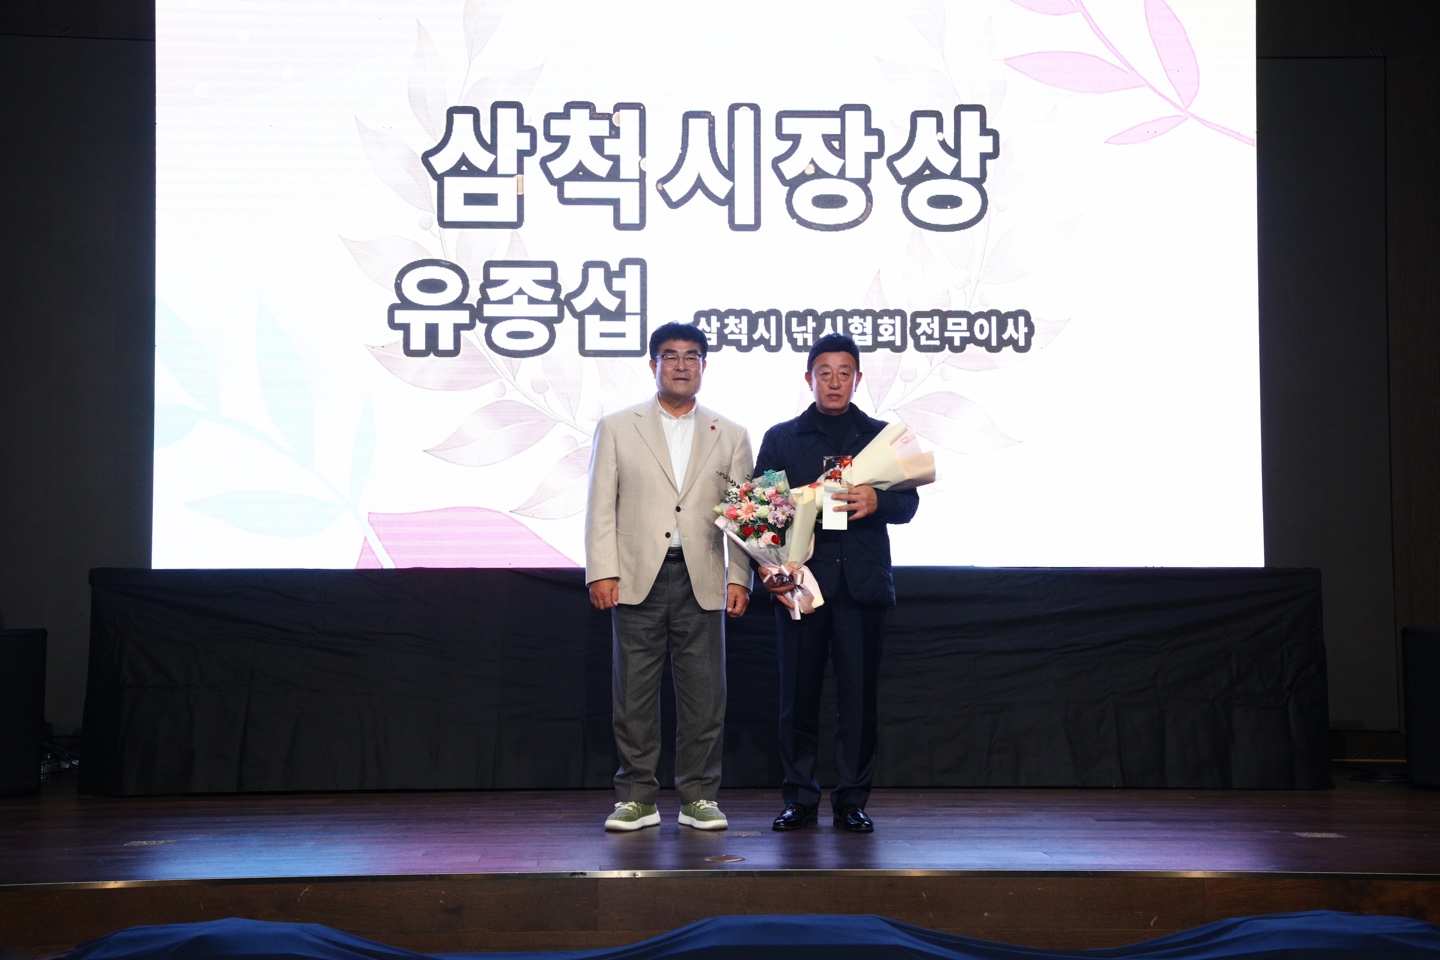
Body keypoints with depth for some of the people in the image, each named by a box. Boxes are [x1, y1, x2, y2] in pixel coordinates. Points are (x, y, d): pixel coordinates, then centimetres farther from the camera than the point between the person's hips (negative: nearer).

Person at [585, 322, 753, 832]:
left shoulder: (730, 436, 12)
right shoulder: (616, 428, 10)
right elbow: (601, 507, 4)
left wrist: (739, 577, -2)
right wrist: (601, 572, -6)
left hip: (702, 581, 1)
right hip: (638, 579, -1)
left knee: (704, 694, 2)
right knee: (634, 693, 3)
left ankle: (698, 797, 13)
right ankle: (637, 797, 12)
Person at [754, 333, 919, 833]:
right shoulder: (780, 439, 13)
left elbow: (908, 502, 6)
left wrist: (876, 501, -17)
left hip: (862, 582, 0)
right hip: (800, 580, 0)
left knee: (858, 694, 0)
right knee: (798, 692, 1)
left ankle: (852, 800, 9)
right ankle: (799, 798, 10)